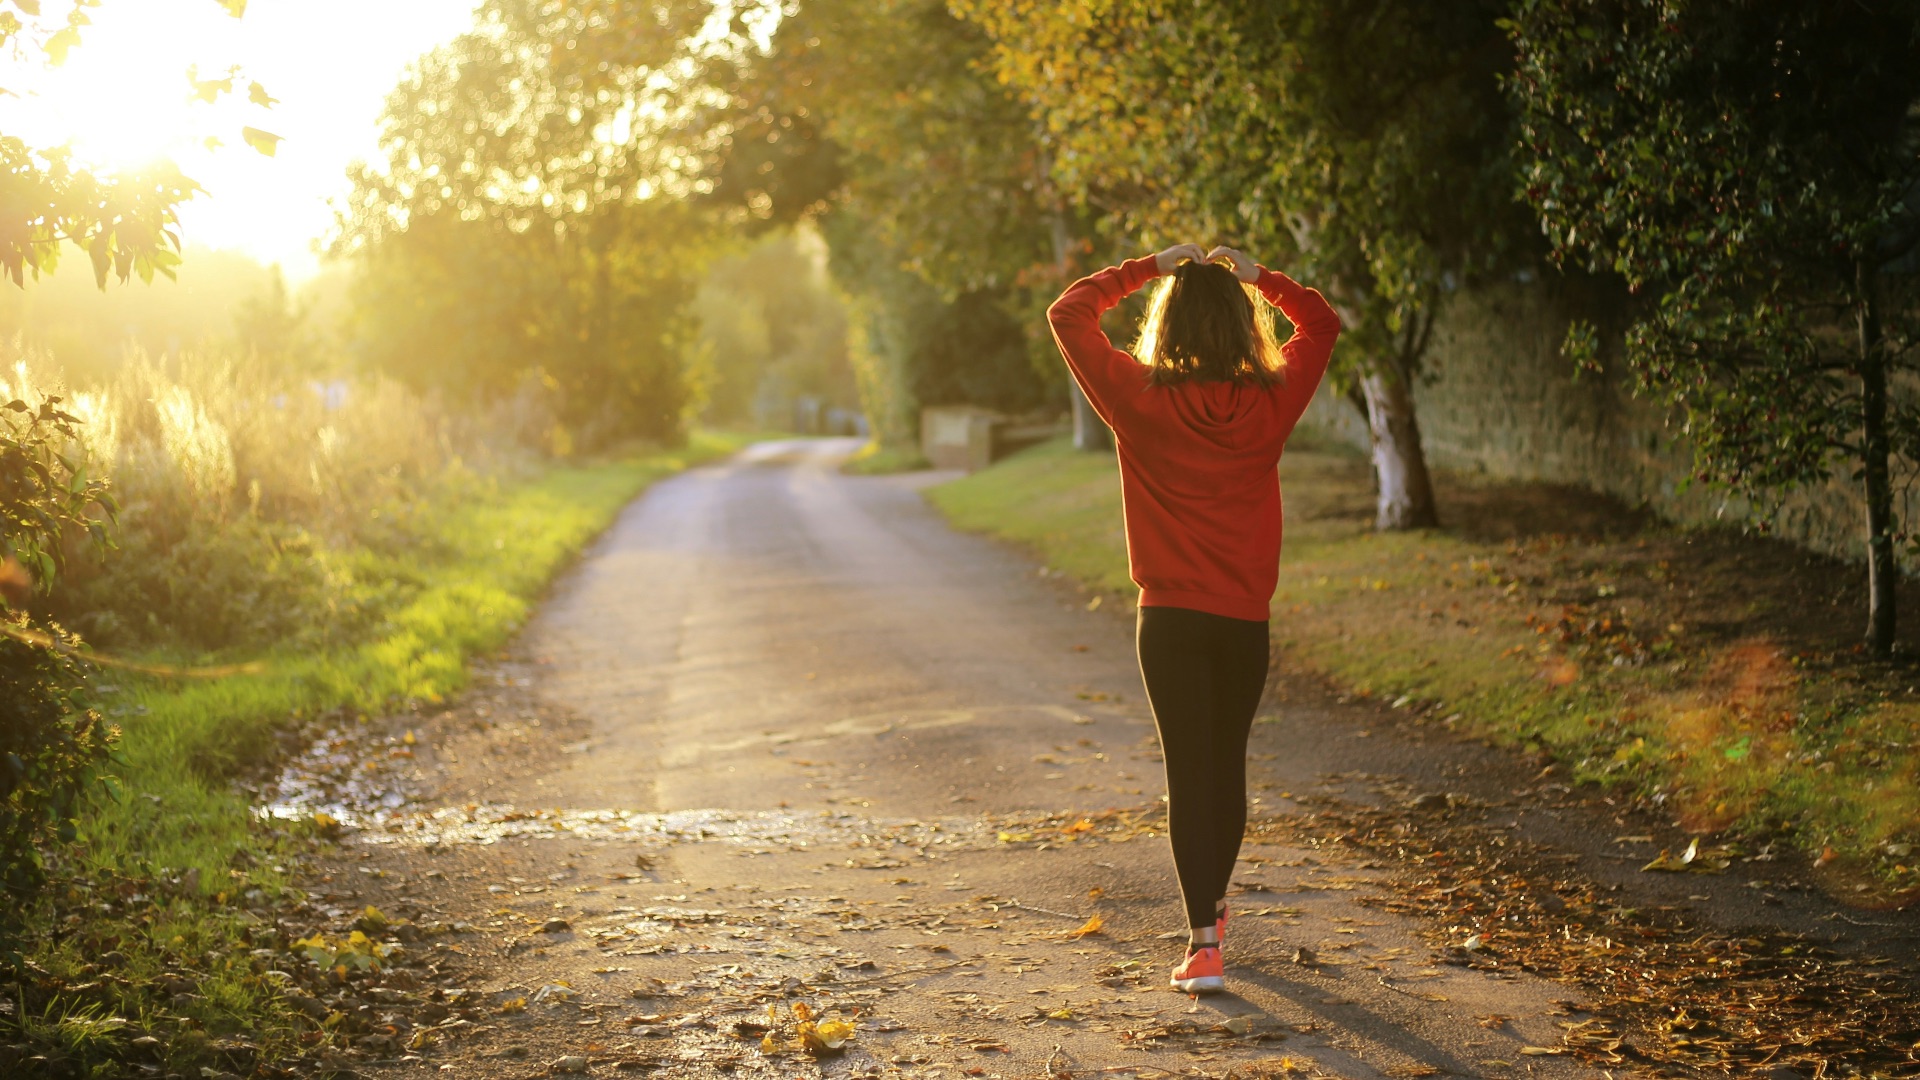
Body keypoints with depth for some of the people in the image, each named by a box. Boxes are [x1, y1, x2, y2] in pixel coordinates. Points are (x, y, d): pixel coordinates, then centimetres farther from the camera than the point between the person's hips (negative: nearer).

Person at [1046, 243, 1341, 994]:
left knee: (1189, 771, -2)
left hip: (1171, 618, -2)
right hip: (1245, 619, 3)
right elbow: (1321, 323, 15)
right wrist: (1257, 276, 11)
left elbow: (1068, 313, 1)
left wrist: (1148, 268, 5)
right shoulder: (1270, 402, -3)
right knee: (1228, 764, 18)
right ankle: (1212, 906, 37)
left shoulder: (1141, 399, -9)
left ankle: (1203, 943, -9)